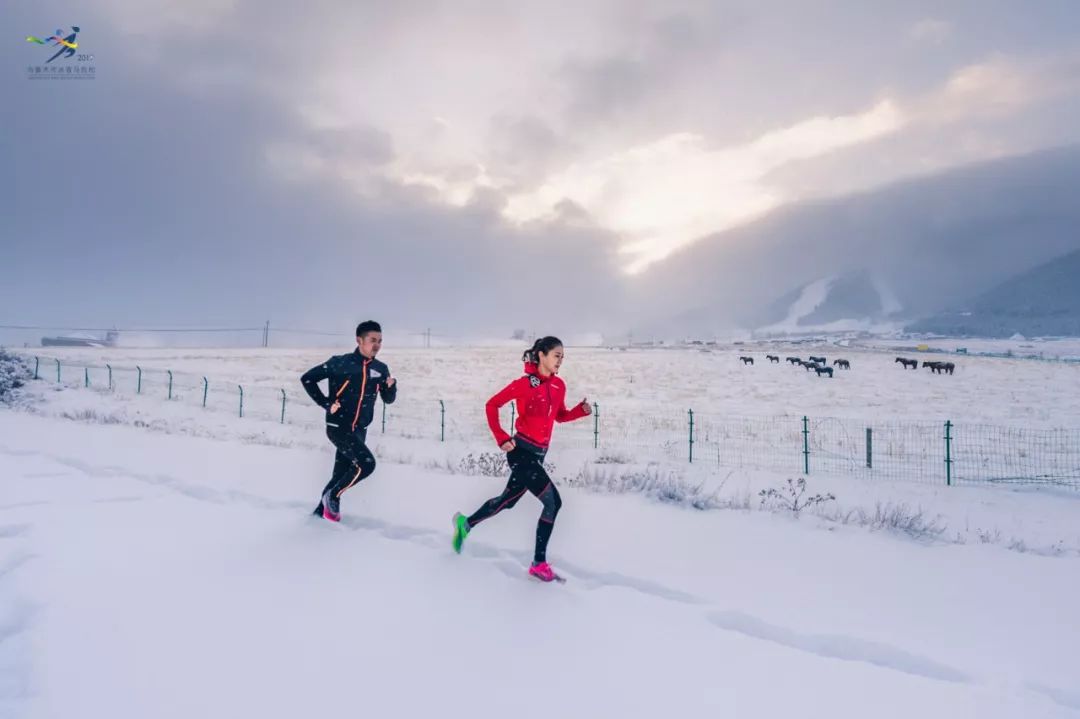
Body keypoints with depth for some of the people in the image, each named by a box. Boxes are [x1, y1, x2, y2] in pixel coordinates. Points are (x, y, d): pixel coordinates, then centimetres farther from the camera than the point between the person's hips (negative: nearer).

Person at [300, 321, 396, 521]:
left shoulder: (381, 369, 3)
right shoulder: (340, 363, -11)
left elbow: (388, 399, 10)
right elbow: (307, 378, -6)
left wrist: (391, 386, -12)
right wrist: (326, 403, -10)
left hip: (359, 430, 6)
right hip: (338, 427, -6)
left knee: (340, 475, 12)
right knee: (366, 464, -20)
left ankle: (319, 513, 30)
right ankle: (332, 496, 0)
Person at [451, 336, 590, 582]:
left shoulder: (559, 386, 6)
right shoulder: (525, 384, -13)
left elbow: (560, 416, 18)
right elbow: (492, 405, -8)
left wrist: (582, 410, -1)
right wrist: (501, 439, -15)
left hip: (537, 454, 8)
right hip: (521, 451, -8)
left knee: (508, 500, 20)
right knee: (553, 502, -13)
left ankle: (466, 524, 42)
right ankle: (539, 563, -2)